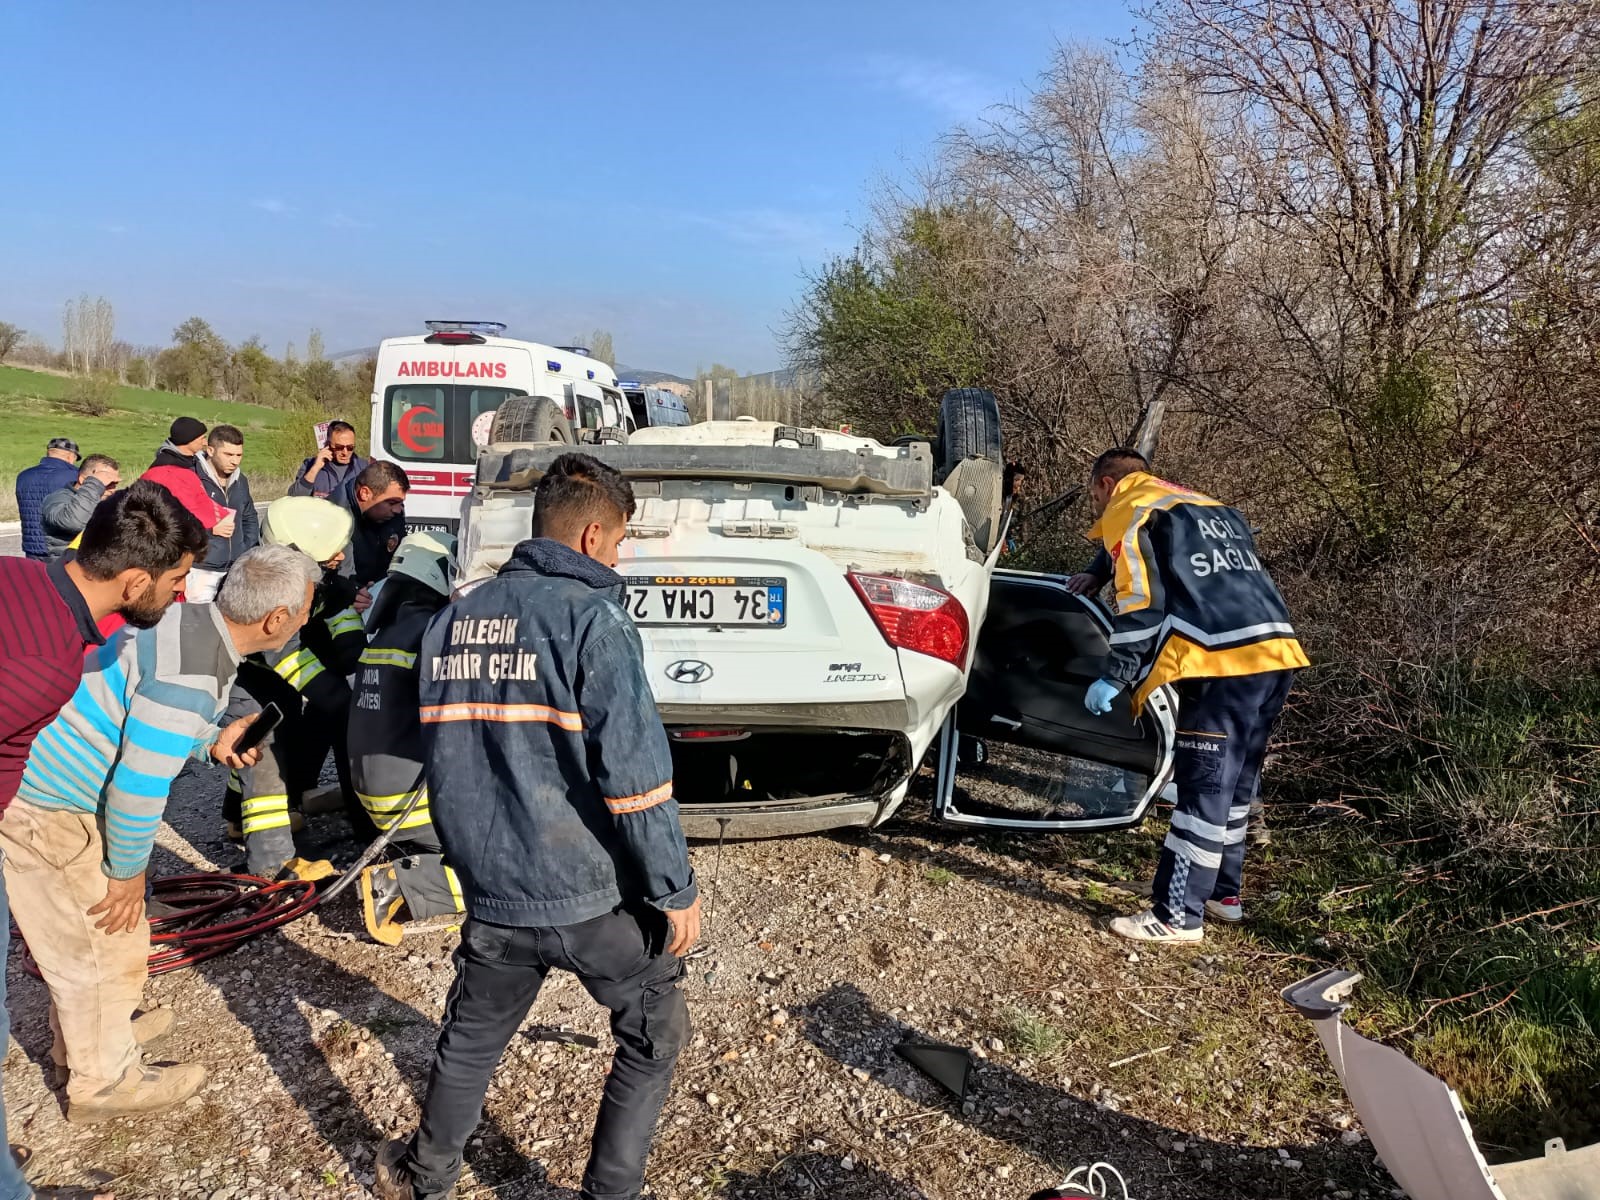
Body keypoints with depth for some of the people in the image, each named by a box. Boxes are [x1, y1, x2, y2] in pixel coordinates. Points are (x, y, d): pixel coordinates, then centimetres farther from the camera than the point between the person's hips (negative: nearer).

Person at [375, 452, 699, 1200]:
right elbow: (634, 772, -19)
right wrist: (676, 890, -11)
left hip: (492, 894, 6)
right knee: (652, 1042, 17)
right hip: (593, 894, -6)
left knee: (470, 1042, 27)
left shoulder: (452, 620, 6)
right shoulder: (591, 618, -14)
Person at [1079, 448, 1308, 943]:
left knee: (1203, 791, -5)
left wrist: (1114, 678, -3)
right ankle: (1224, 894, 29)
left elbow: (1142, 605, -7)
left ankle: (1177, 916, 2)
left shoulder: (1127, 511, 5)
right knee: (1234, 785, 18)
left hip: (1223, 663, -8)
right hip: (1275, 651, 9)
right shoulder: (1218, 511, 30)